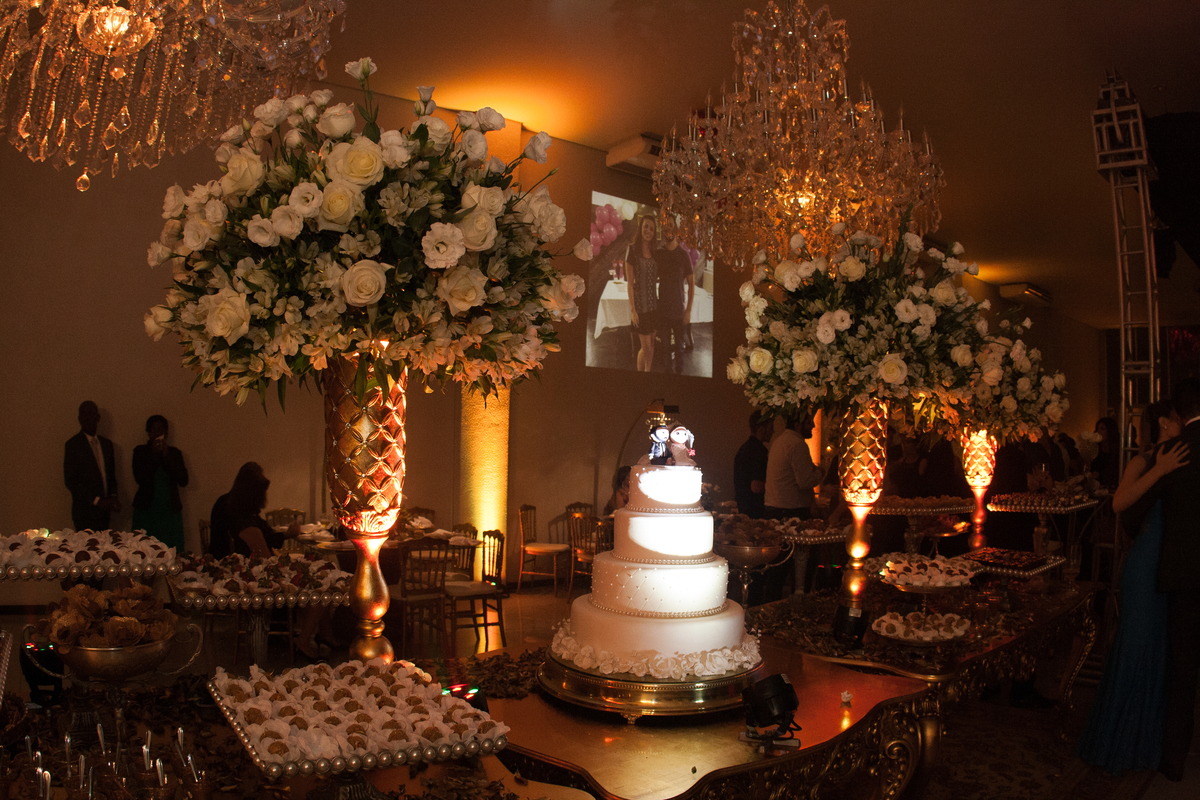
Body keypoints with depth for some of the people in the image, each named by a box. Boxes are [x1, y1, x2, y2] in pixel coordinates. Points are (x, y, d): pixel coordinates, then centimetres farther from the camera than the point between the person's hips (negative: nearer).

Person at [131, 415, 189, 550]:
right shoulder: (140, 451, 4)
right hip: (146, 510, -1)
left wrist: (166, 456, -10)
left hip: (170, 510, 1)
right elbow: (139, 478, -10)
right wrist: (154, 454, -12)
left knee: (171, 551, -3)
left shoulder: (174, 452, 7)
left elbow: (184, 480, -5)